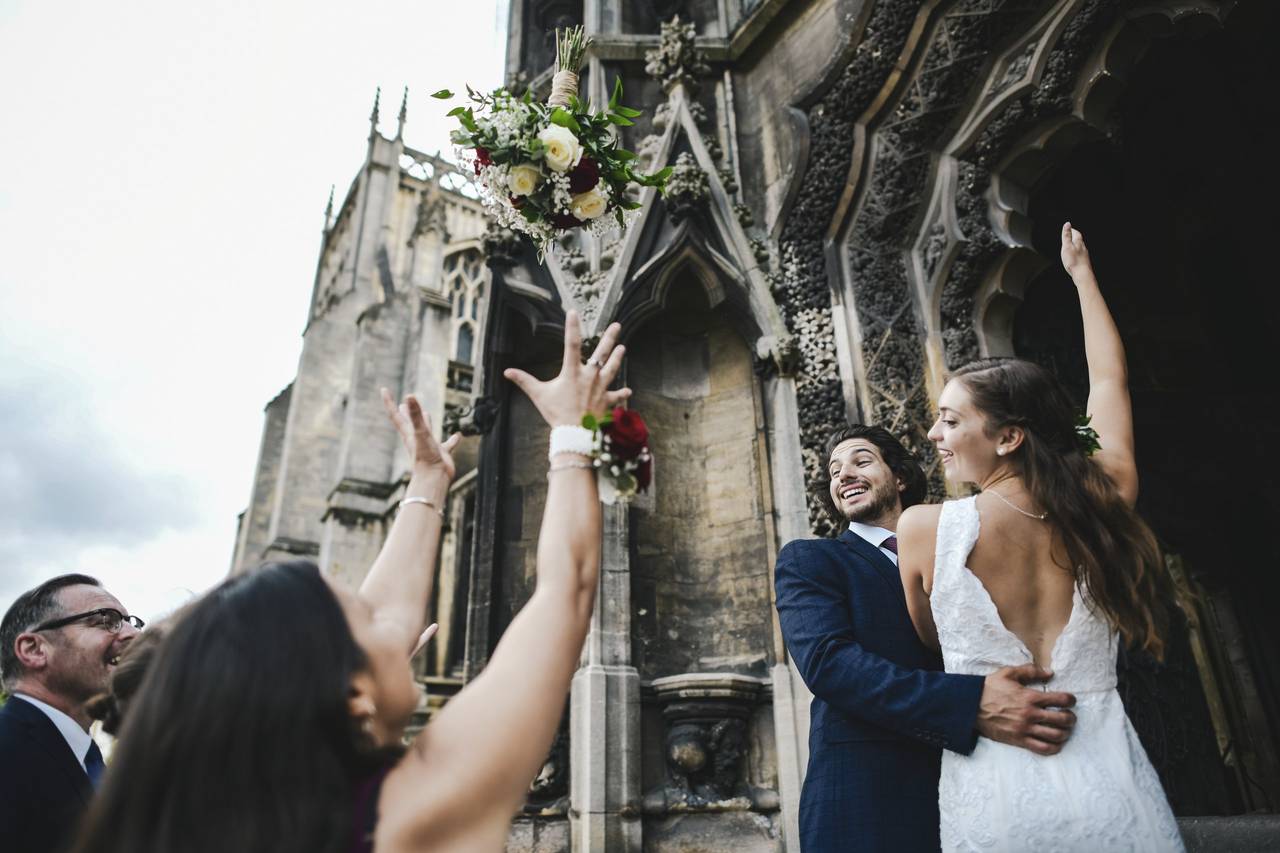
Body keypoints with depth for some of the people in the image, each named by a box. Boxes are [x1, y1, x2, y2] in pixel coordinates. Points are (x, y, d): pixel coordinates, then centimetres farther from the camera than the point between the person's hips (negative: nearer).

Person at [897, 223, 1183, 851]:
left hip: (996, 798, -3)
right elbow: (1110, 379, 13)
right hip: (1112, 794, 3)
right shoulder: (1103, 503, -4)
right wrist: (1081, 273, 27)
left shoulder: (924, 528, -13)